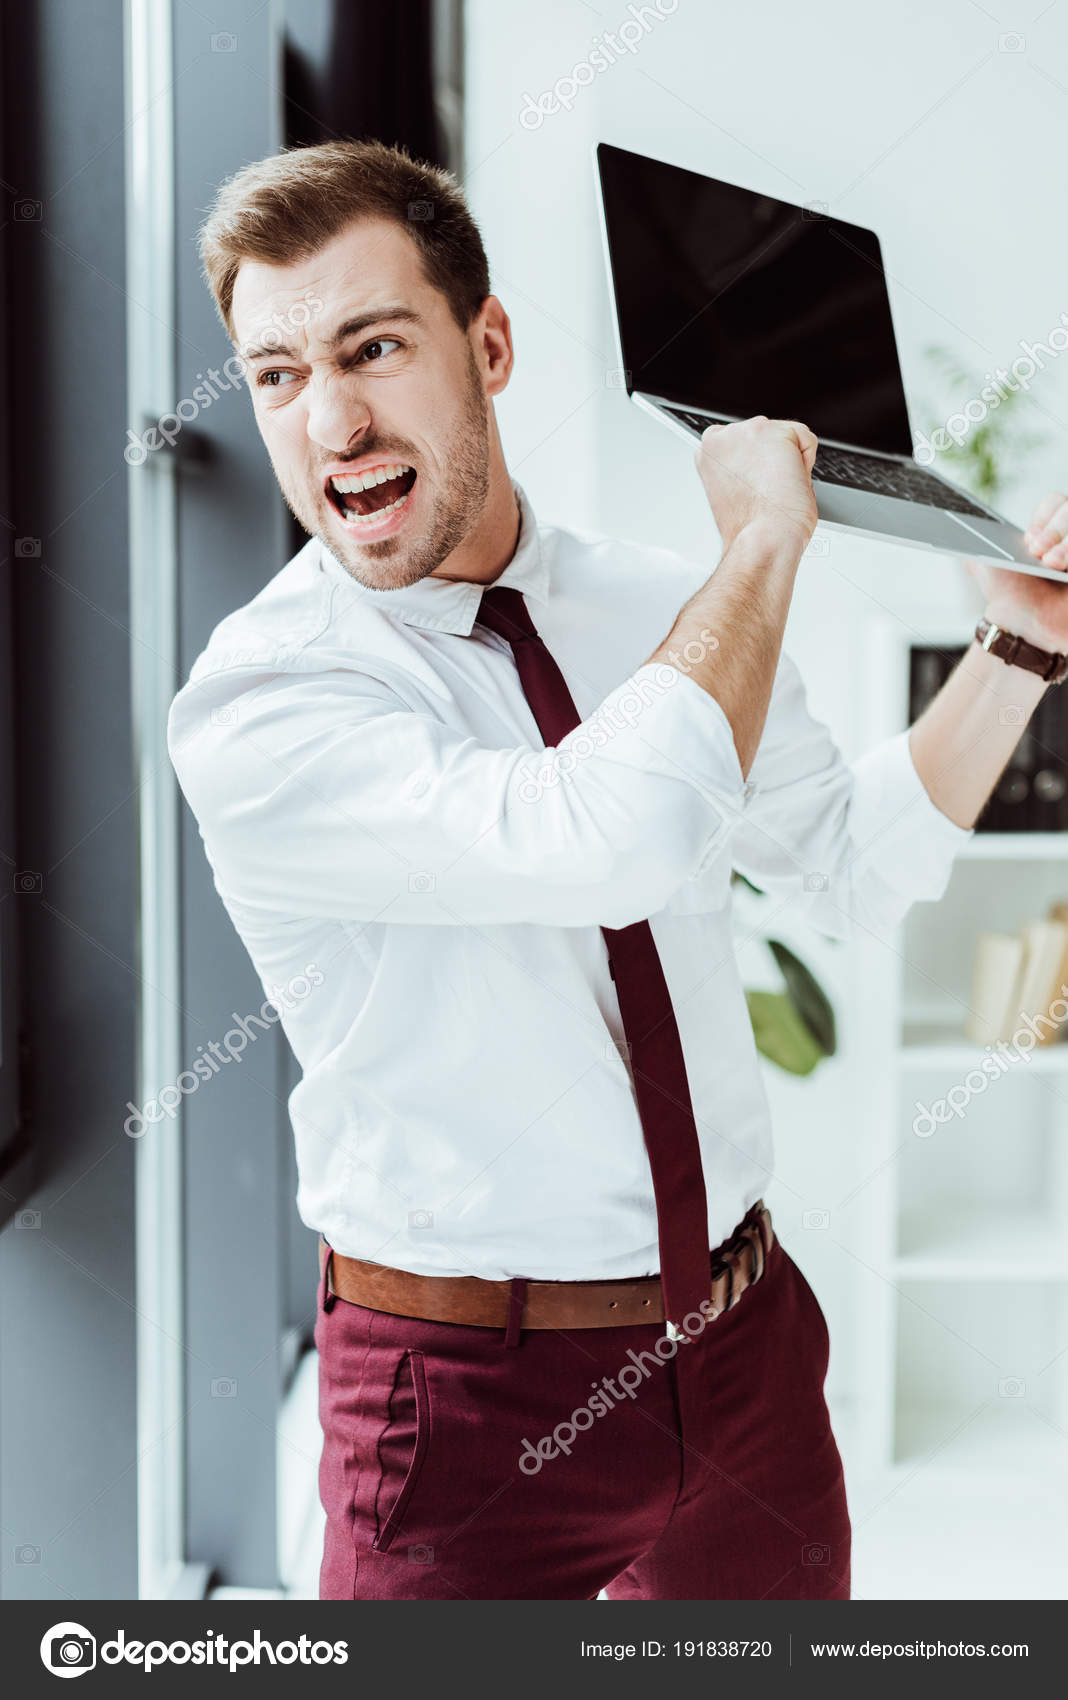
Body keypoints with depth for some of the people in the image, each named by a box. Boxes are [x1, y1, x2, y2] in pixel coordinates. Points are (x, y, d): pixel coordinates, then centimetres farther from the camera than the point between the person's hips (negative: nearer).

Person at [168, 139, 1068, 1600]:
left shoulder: (666, 610, 1)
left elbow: (853, 870, 15)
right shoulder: (253, 711, -19)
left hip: (745, 1351, 6)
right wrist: (764, 538, -21)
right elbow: (614, 840, -34)